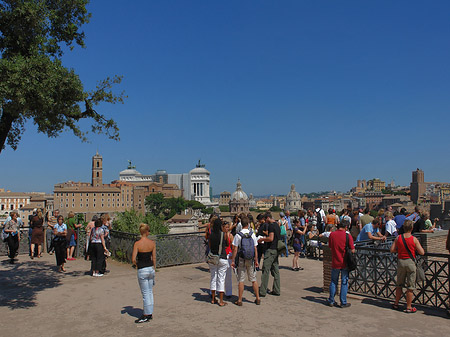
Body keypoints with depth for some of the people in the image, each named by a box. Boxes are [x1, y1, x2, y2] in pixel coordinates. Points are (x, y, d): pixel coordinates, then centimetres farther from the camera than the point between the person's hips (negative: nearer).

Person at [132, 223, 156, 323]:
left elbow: (133, 259, -16)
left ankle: (146, 316, 12)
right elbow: (154, 258, 3)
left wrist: (137, 264, 5)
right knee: (150, 292, 17)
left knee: (145, 293, 4)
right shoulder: (152, 243, -2)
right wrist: (154, 269, 14)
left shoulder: (137, 244, -14)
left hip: (142, 270, -4)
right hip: (151, 268, 4)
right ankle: (150, 313, 26)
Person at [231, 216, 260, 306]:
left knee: (241, 280, 4)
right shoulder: (252, 234, -3)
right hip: (251, 259, 2)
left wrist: (233, 261, -2)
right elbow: (255, 248, 0)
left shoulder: (238, 235, -9)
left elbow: (235, 249, -9)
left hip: (241, 259, -2)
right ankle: (258, 299, 18)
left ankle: (239, 300, 9)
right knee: (253, 279, 12)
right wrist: (256, 260, 8)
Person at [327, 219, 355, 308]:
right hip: (344, 263, -3)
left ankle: (331, 301, 20)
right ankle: (343, 302, 14)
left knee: (333, 281, 15)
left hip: (335, 262, 3)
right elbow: (352, 251, -10)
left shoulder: (332, 234, -4)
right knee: (344, 282, 8)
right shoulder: (348, 236, -14)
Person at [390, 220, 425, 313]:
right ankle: (409, 307, 11)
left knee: (399, 285, 16)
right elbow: (422, 252, -9)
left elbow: (392, 250, 1)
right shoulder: (414, 239, -10)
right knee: (410, 286, 6)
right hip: (410, 262, -3)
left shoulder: (398, 238, -2)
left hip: (400, 261, 3)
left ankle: (396, 304, 23)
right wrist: (417, 247, 10)